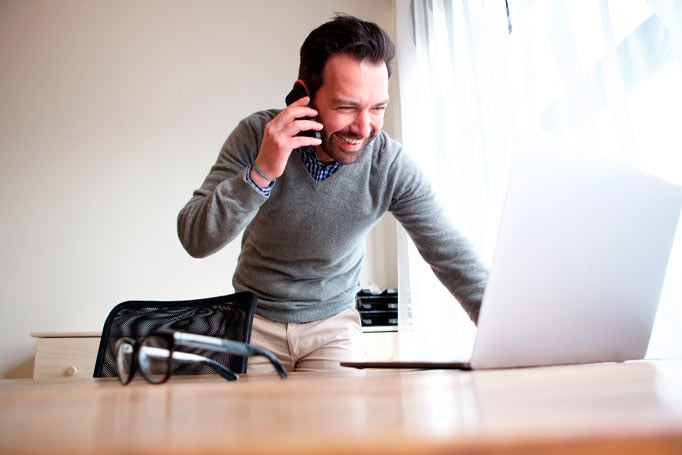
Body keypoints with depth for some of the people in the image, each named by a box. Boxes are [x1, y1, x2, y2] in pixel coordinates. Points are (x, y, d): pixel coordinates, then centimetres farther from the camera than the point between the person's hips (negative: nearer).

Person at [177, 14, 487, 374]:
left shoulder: (391, 166, -18)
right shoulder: (256, 136, -18)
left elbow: (452, 256, -15)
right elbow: (194, 240, -22)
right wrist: (261, 172, -35)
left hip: (333, 322, 0)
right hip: (255, 318, 1)